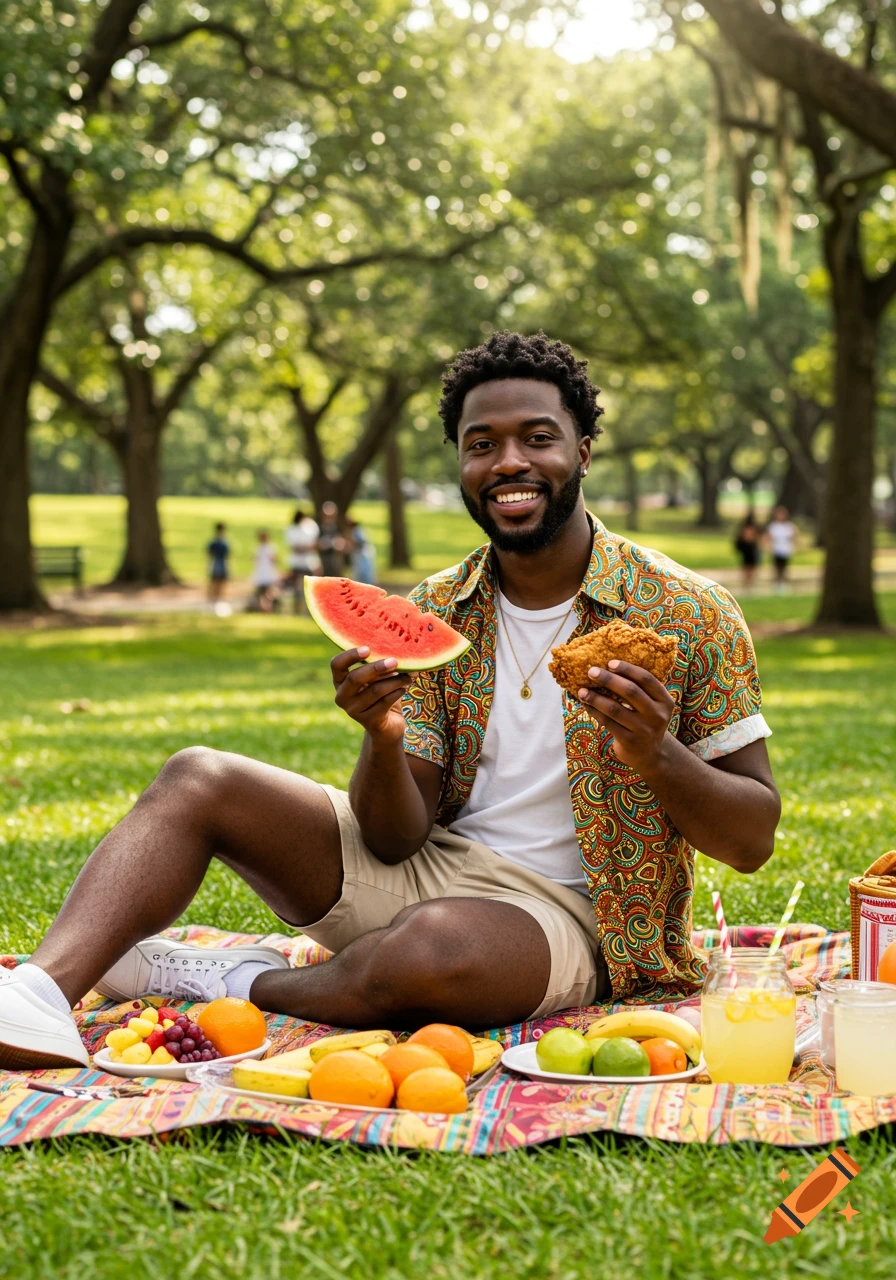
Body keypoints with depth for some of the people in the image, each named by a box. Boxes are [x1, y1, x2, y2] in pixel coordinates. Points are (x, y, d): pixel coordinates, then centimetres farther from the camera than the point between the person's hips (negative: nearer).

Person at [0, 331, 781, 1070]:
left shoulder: (688, 614, -9)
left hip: (565, 911, -5)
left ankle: (241, 983, -9)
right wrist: (383, 739, -24)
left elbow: (754, 840, -7)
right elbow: (396, 838, -2)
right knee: (197, 780, -7)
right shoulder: (436, 614, 3)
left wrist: (657, 756, -28)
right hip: (425, 869, 5)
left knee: (433, 946, -39)